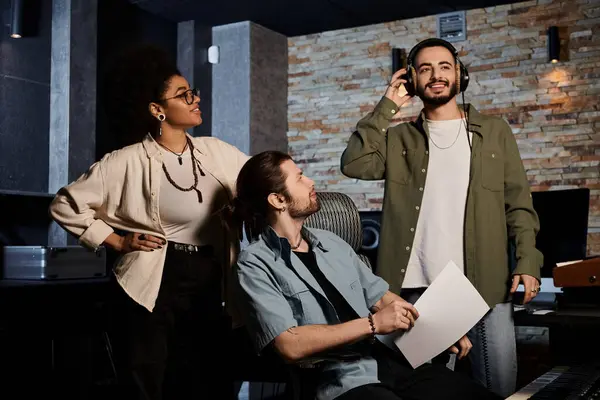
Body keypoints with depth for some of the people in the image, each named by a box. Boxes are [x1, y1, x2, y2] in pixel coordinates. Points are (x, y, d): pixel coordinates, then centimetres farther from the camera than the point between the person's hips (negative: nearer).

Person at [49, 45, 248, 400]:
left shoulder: (216, 151, 3)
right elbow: (66, 206, -4)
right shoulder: (129, 162, -10)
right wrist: (118, 242, -6)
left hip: (211, 280, 5)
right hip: (157, 282, -4)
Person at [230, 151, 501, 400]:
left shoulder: (331, 243, 17)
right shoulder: (255, 265, -5)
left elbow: (379, 296, 21)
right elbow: (290, 345, -15)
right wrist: (373, 324, -14)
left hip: (387, 360, 7)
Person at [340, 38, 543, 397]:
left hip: (485, 283, 0)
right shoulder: (399, 139, 12)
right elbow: (355, 163, -5)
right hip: (417, 287, 1)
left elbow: (518, 202, 7)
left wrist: (528, 262, -6)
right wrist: (388, 106, 1)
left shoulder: (495, 132, 12)